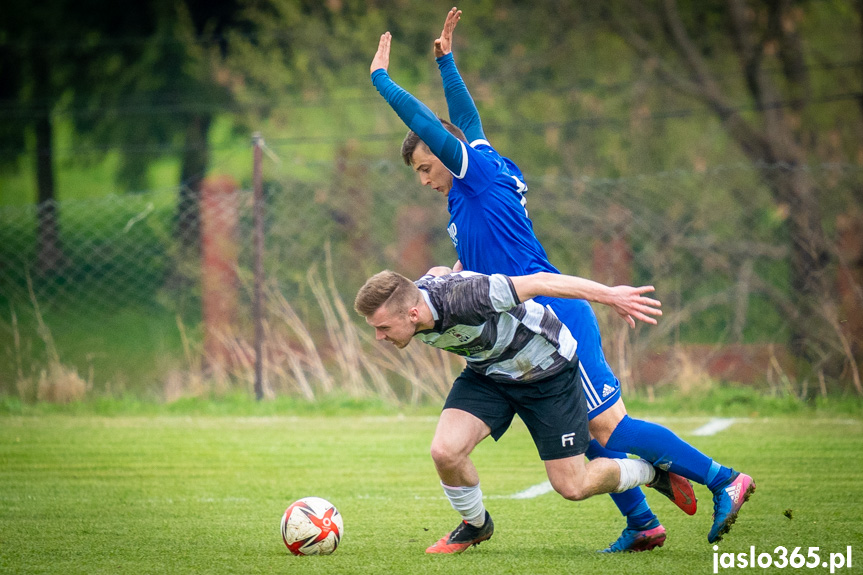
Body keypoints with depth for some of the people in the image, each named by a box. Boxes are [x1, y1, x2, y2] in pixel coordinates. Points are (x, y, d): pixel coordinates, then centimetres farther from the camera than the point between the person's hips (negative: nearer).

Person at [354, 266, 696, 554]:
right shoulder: (406, 303, -18)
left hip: (546, 369, -6)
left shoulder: (462, 298, -40)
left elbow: (539, 282, -31)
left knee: (572, 487, -2)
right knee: (445, 451, -17)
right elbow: (438, 274, 6)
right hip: (486, 372, 6)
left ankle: (651, 473, 27)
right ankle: (475, 525, 13)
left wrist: (610, 295, -27)